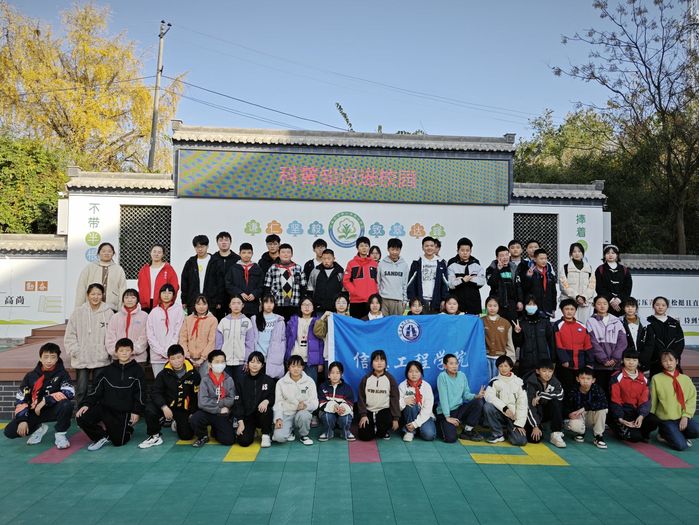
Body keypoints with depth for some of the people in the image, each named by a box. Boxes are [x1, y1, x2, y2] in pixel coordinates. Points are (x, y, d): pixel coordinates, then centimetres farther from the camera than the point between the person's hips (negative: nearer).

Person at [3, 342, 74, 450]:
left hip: (53, 410, -3)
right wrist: (22, 420, -11)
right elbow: (20, 399, -1)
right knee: (9, 431, -14)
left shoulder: (62, 373, -10)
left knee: (66, 405, -35)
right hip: (34, 412, 3)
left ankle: (60, 434, -10)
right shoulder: (31, 376, -3)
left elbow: (69, 393, -25)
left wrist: (45, 401, -24)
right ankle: (39, 429, 14)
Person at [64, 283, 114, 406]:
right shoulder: (78, 312, -1)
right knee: (81, 389, 3)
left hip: (101, 359, 0)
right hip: (81, 359, 0)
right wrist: (76, 351, -5)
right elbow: (70, 335, 1)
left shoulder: (108, 312, -3)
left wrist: (108, 352, -7)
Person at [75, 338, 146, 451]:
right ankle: (102, 436, 5)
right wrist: (87, 404, -4)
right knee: (81, 418, -18)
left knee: (118, 441, -10)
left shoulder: (137, 370, -1)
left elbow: (140, 393, -2)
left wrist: (137, 412, -8)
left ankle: (127, 429, 26)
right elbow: (97, 390, 9)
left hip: (124, 412, -3)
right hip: (105, 407, 3)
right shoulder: (109, 370, 8)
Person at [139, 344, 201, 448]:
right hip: (167, 405, 0)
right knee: (150, 409, -30)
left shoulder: (193, 373, -10)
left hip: (184, 409, 0)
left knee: (187, 435, -7)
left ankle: (177, 424, 30)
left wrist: (194, 412, -3)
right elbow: (155, 392, -11)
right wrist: (164, 407, -26)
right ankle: (155, 436, -4)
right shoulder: (164, 374, -8)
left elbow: (198, 394, -3)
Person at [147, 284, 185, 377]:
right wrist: (161, 351, -5)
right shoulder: (154, 312, 10)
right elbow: (150, 335, 5)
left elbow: (178, 334, -2)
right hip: (156, 356, 2)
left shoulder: (179, 310, 3)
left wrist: (168, 351, -7)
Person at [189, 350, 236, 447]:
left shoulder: (229, 380, -2)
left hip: (223, 415, 2)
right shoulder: (205, 380, -10)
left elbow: (231, 400, -5)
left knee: (229, 440, -11)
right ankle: (203, 436, 2)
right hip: (207, 412, -2)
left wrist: (213, 402, -12)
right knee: (194, 420, -33)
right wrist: (219, 410, -14)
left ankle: (215, 431, 25)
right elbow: (202, 402, -17)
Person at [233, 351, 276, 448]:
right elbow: (238, 402, -1)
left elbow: (273, 398, 4)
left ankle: (266, 435, -8)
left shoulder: (268, 380, 2)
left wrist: (266, 401, -22)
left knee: (265, 410, -35)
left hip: (261, 413, 0)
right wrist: (240, 423, -9)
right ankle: (251, 431, 16)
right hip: (246, 416, 0)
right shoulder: (241, 380, 1)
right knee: (243, 441, -21)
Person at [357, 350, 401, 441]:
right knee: (364, 436, -15)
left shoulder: (390, 379, -3)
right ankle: (373, 429, 22)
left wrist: (396, 418, -7)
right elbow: (361, 398, 1)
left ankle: (383, 432, 6)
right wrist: (363, 415, -9)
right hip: (369, 411, 1)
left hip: (384, 411, 0)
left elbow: (395, 399, -2)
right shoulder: (366, 379, -1)